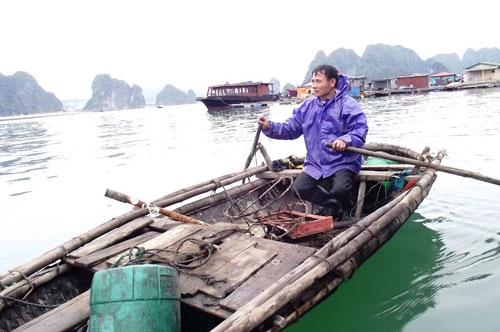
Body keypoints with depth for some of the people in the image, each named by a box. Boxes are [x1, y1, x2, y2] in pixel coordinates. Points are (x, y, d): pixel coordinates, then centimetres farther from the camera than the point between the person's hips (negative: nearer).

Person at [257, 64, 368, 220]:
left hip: (343, 162, -5)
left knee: (340, 189, -29)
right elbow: (290, 129, 5)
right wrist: (270, 127, -11)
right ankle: (331, 204, 15)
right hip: (315, 164, 6)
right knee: (299, 188, -10)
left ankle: (346, 208, 10)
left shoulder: (348, 105, -10)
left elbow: (360, 131, -17)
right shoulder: (307, 106, 6)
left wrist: (345, 140, -38)